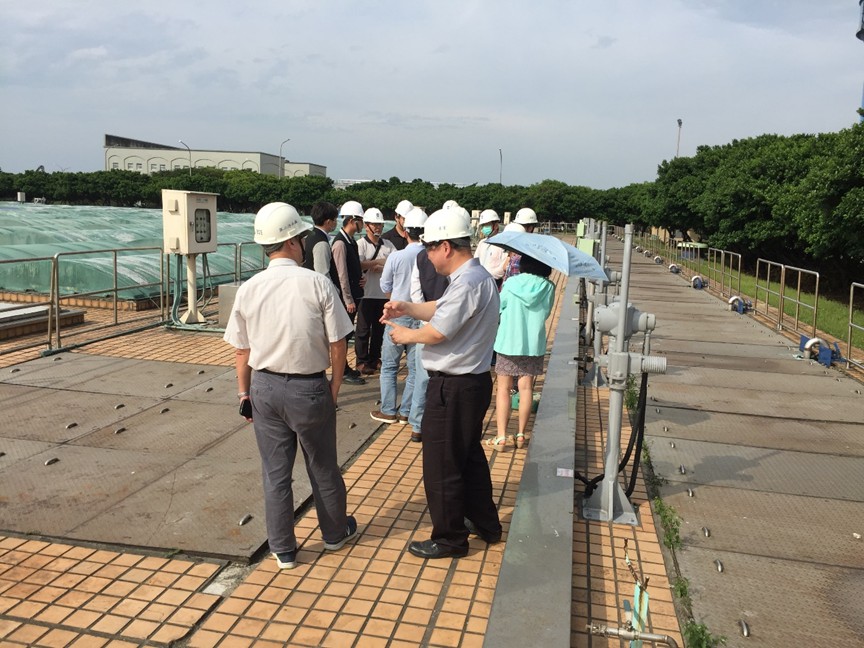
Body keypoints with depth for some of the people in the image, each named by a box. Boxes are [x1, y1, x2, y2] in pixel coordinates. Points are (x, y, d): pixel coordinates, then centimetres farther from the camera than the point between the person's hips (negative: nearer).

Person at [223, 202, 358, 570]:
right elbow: (337, 345, -11)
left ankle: (283, 551, 28)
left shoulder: (249, 290, -4)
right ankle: (335, 533, 39)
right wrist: (335, 387, 3)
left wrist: (245, 393, 14)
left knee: (275, 472, 15)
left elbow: (241, 350, 2)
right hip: (309, 388, -2)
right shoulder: (317, 284, -14)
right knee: (323, 468, 18)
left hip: (265, 388, 3)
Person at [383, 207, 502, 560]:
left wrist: (406, 335, -4)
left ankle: (449, 539, 22)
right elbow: (441, 308, 17)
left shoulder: (467, 283, -25)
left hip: (454, 388, -11)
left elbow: (437, 332, -22)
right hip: (472, 381, 11)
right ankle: (484, 523, 41)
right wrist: (407, 307, 9)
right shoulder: (476, 276, 8)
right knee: (468, 454, 25)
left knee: (441, 466, 5)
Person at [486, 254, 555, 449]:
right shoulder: (548, 288, -5)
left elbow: (498, 307, 0)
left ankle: (501, 437, 2)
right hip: (533, 344, 1)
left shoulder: (511, 283, -10)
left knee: (503, 388, 6)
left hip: (508, 341, -1)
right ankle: (520, 435, 13)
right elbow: (546, 314, 7)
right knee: (526, 388, 9)